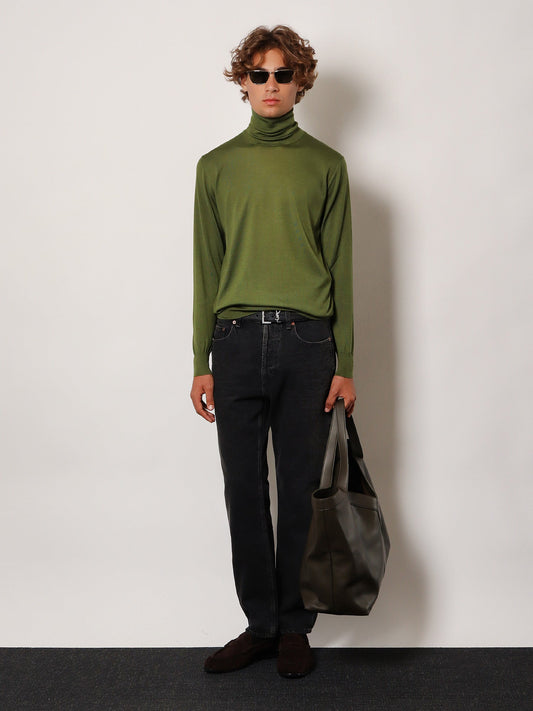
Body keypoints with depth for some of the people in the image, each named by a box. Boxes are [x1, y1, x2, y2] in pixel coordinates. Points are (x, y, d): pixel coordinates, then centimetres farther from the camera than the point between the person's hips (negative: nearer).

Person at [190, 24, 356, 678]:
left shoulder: (325, 165, 8)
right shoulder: (218, 166, 11)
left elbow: (339, 268, 6)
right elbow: (207, 271, 9)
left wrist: (345, 365, 0)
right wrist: (202, 364, 4)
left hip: (307, 343, -1)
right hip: (238, 341, 1)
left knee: (300, 494, 4)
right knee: (245, 494, 5)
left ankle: (294, 628, 19)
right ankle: (259, 625, 19)